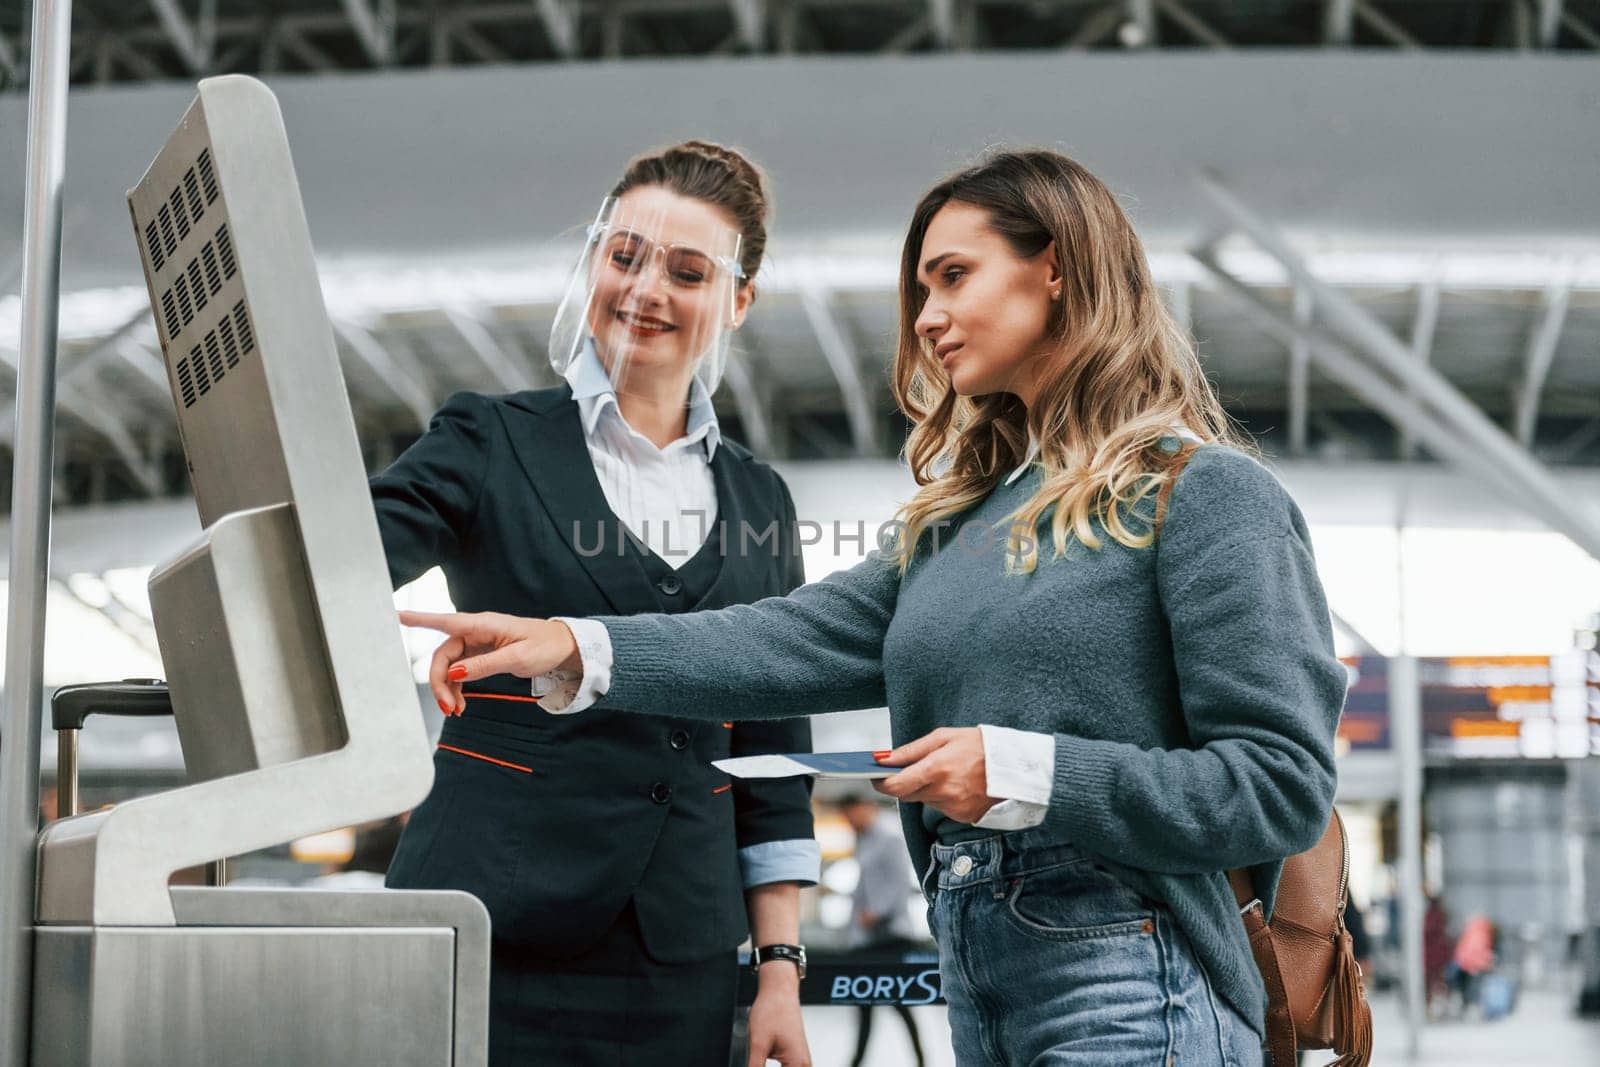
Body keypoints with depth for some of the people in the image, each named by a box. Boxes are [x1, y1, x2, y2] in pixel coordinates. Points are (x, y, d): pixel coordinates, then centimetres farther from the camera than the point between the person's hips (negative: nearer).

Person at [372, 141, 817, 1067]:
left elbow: (772, 764, 13)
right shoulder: (492, 443, 4)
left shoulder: (758, 500, 12)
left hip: (682, 955, 3)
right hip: (495, 928, -3)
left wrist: (780, 972, 7)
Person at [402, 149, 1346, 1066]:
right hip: (978, 988, 7)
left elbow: (1285, 787, -12)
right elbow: (807, 639, 5)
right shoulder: (958, 519, 17)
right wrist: (578, 647, -6)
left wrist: (1029, 774, -18)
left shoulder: (1202, 492, -6)